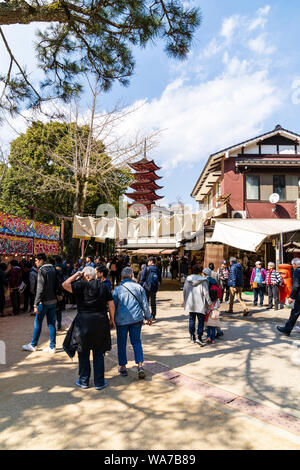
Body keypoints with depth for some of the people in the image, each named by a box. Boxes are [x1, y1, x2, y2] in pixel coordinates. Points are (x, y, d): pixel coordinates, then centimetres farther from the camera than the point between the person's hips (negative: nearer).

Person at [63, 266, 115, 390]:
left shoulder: (82, 285, -9)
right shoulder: (104, 286, 4)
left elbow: (65, 285, -16)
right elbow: (111, 305, 4)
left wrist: (76, 275, -4)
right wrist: (111, 319, 13)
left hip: (84, 322, -3)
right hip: (101, 321, 3)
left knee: (83, 353, 13)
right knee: (98, 353, 14)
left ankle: (84, 381, 24)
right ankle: (99, 382, 20)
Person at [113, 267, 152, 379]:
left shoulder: (118, 289, -6)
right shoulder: (139, 287, -1)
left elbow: (114, 306, -1)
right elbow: (145, 304, 4)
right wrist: (148, 317, 15)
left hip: (121, 320, -2)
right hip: (136, 319, 2)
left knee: (121, 343, 12)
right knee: (136, 341, 13)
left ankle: (122, 367, 22)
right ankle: (140, 365, 2)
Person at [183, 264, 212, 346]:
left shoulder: (188, 279, 2)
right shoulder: (203, 281, -11)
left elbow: (184, 290, 8)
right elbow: (206, 293, -11)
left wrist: (185, 301, 20)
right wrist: (209, 303, -2)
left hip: (190, 303, 4)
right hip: (200, 304, -4)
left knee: (191, 320, 14)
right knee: (201, 321, 6)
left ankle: (192, 337, 19)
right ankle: (199, 337, -5)